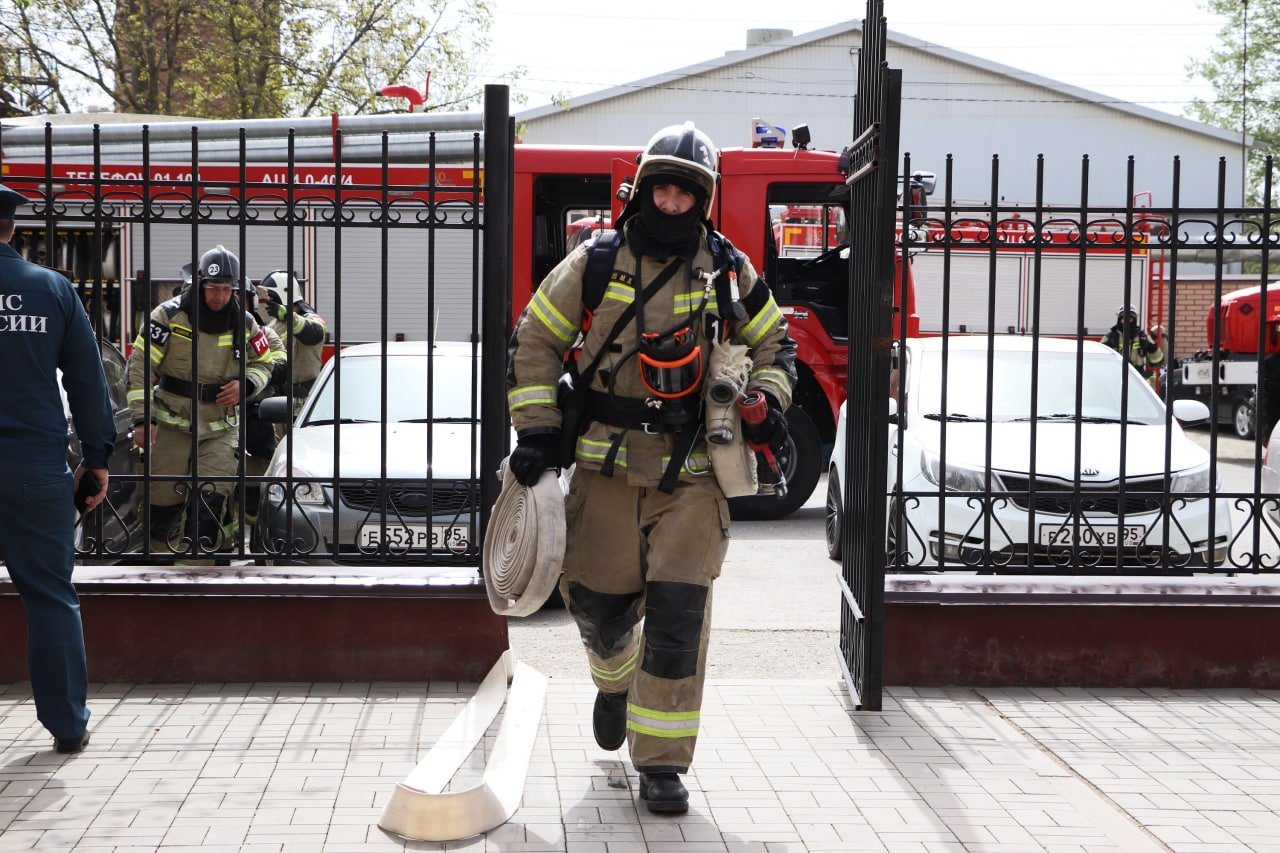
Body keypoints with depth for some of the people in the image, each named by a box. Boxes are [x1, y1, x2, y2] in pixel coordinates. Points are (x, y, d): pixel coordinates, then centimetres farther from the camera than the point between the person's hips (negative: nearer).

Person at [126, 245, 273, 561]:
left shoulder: (244, 324, 4)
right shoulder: (170, 315, -6)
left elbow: (263, 364, 18)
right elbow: (140, 364, -7)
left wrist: (245, 385, -6)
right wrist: (142, 417, -14)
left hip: (221, 426, 2)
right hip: (172, 424, -2)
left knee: (212, 500, -9)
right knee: (164, 499, 3)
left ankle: (199, 558, -5)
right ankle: (161, 559, 21)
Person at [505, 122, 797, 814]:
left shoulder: (727, 270, 5)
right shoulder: (595, 263, 2)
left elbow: (772, 343, 19)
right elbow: (534, 341, 7)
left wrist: (767, 401, 0)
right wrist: (535, 429, -1)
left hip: (692, 473, 0)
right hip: (607, 465, 1)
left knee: (678, 613, -8)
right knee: (600, 602, 7)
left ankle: (662, 763, 2)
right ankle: (615, 681, 43)